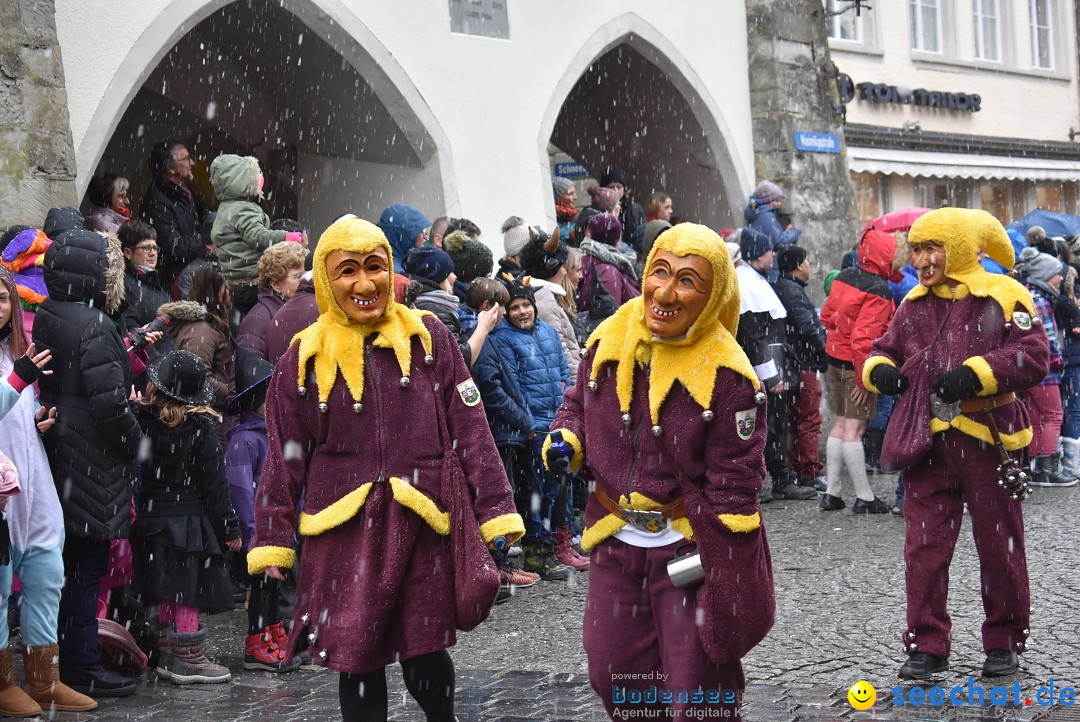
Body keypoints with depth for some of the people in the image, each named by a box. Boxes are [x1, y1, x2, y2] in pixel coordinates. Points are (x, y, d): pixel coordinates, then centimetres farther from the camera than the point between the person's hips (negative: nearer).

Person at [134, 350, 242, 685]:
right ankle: (187, 659, 4)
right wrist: (230, 528, -3)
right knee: (189, 592, 1)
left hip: (153, 519, 5)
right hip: (190, 524, -5)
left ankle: (167, 654, 24)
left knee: (167, 590, 15)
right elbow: (215, 484, -9)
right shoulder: (201, 429, -11)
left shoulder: (144, 421, -2)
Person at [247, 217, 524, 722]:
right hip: (344, 530, 0)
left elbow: (471, 432, 2)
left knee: (425, 659, 6)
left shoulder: (428, 338, 2)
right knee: (357, 664, 4)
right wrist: (272, 539, 5)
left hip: (425, 526, 0)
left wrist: (496, 509, -1)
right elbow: (285, 458, 7)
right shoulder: (305, 357, 2)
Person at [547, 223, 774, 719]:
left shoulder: (726, 375, -19)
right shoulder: (609, 339, -4)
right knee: (612, 675, 18)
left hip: (689, 543, -5)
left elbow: (734, 487, -16)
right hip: (614, 539, 5)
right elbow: (579, 402, 17)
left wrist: (726, 586, -16)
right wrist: (566, 439, -6)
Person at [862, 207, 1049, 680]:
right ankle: (927, 647, 11)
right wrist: (879, 369, -2)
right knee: (923, 548, 2)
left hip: (988, 440, -4)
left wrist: (975, 374, -22)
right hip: (927, 442, 4)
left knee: (999, 547, 9)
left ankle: (1004, 643, 24)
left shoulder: (1003, 296, -4)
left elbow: (1033, 357, -12)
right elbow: (887, 350, 21)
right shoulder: (914, 304, 11)